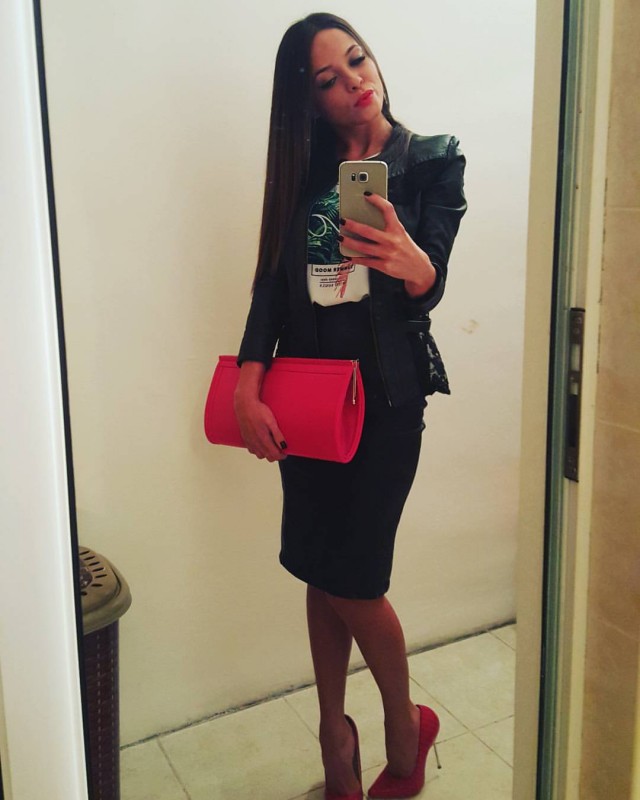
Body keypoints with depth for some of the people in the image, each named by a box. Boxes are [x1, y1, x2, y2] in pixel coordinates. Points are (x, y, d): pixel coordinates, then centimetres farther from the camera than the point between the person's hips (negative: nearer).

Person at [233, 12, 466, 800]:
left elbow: (431, 287, -12)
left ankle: (405, 727, 26)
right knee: (318, 572, 9)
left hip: (385, 394, -3)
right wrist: (248, 388, -10)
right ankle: (335, 734, 30)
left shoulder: (432, 161, 0)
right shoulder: (306, 170, 9)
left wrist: (411, 262, -36)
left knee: (352, 577, -3)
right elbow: (272, 282, 1)